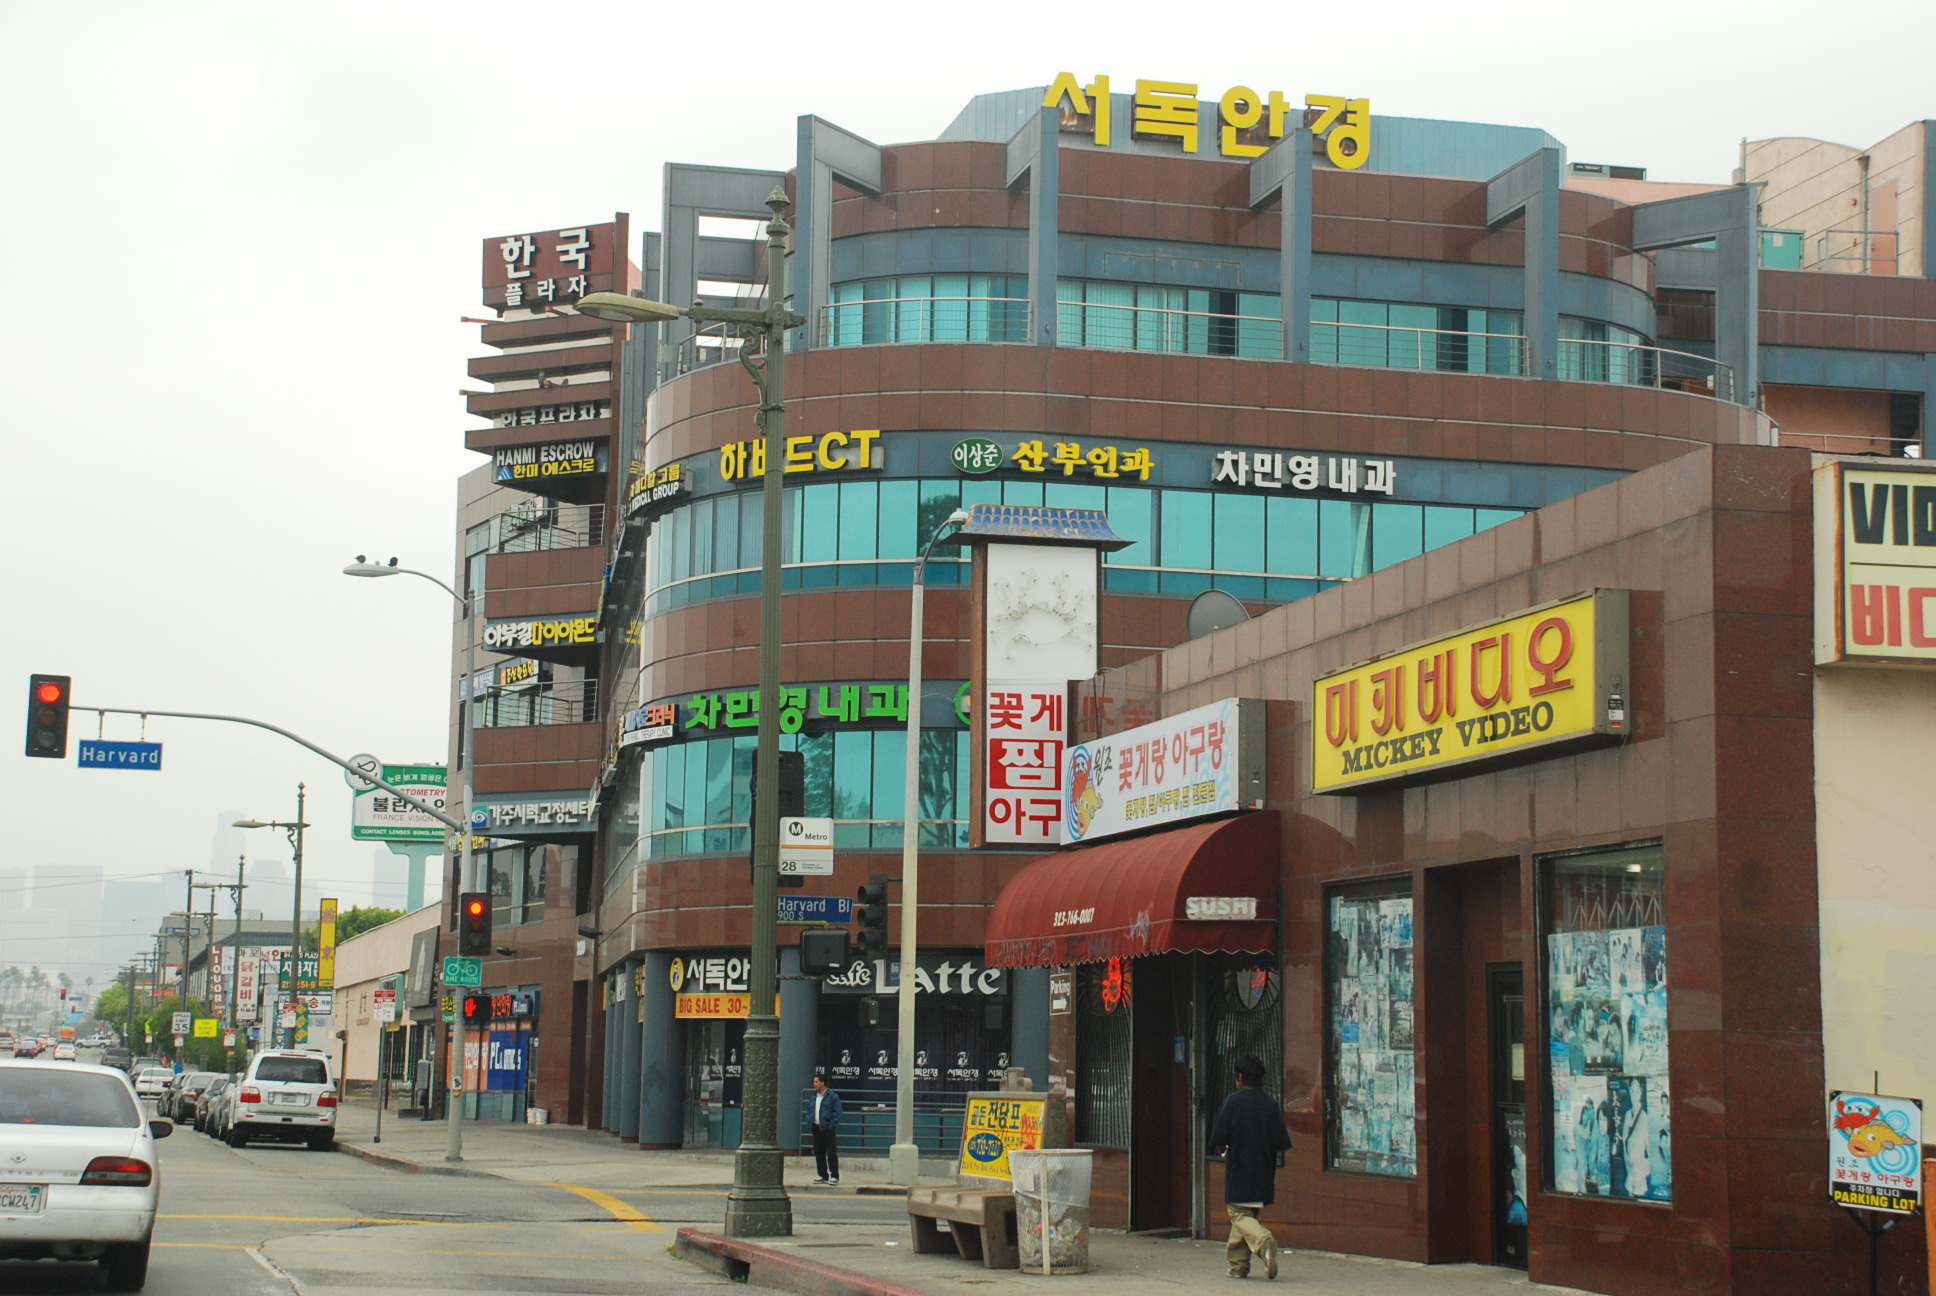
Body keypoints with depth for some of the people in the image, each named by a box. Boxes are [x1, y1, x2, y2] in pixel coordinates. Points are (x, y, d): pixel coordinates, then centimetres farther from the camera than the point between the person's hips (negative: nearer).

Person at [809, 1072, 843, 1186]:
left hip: (828, 1129, -7)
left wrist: (831, 1126, -16)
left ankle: (834, 1176, -3)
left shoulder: (832, 1096, -7)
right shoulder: (814, 1096, 14)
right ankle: (823, 1176, 17)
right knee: (819, 1153, 10)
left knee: (831, 1153, -6)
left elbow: (837, 1113, -9)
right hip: (817, 1128, 7)